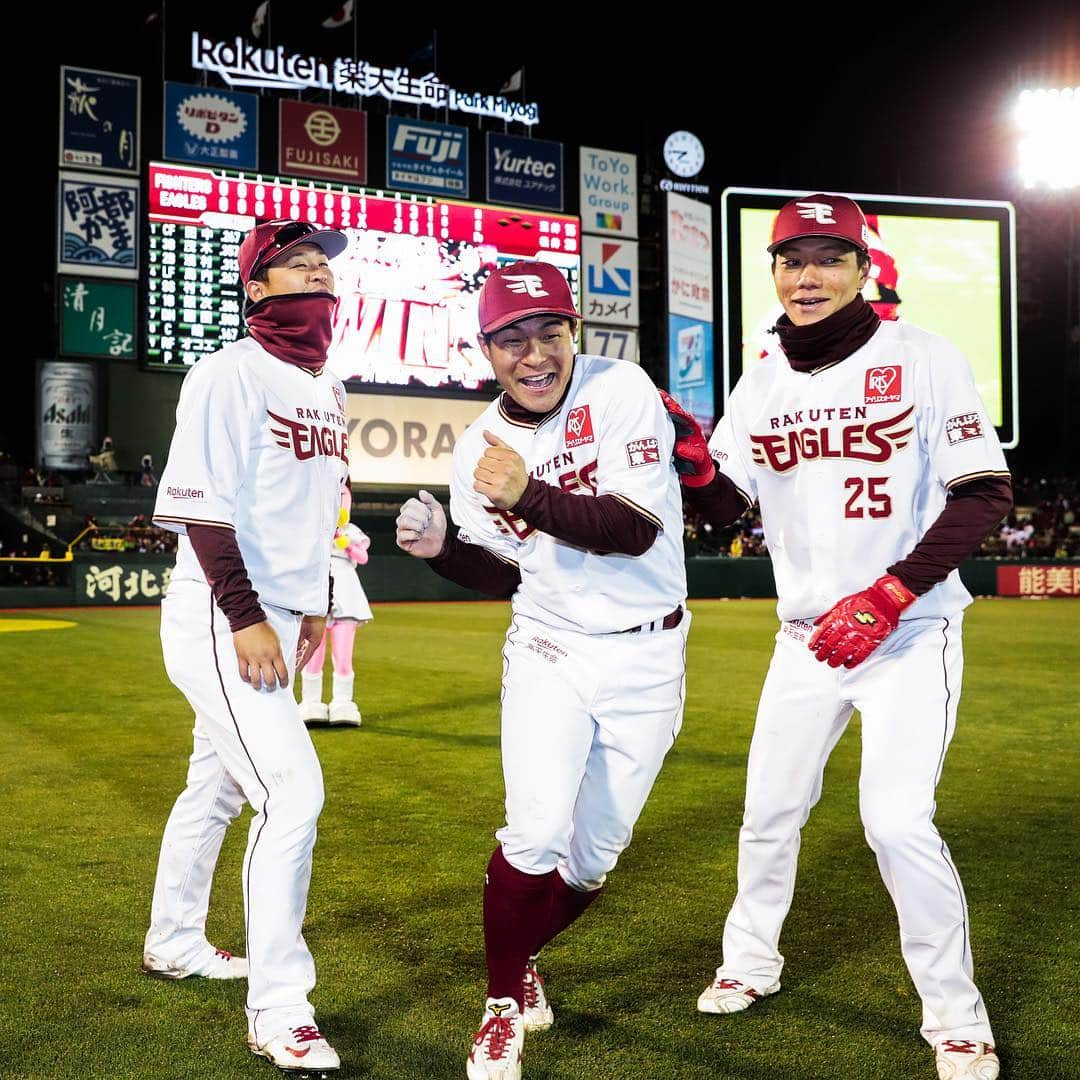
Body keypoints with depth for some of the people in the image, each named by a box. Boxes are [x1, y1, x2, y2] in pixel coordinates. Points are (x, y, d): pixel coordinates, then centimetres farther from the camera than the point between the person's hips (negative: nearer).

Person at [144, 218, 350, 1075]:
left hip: (275, 619, 9)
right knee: (292, 790, -13)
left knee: (218, 785, 20)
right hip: (220, 618, -9)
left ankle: (174, 942, 39)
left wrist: (313, 605, 19)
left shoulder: (326, 388, 13)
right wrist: (246, 618, -23)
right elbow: (200, 505, -19)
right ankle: (279, 1010, -3)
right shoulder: (232, 374, -13)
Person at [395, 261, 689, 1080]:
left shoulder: (620, 391, -14)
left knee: (593, 857, 9)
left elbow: (637, 528, -24)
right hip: (548, 652, 1)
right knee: (537, 835, -16)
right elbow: (504, 574, 7)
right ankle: (504, 1003, 10)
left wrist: (528, 497, -35)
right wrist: (441, 548, -12)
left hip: (646, 658, -1)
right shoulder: (479, 449, -3)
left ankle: (520, 957, 38)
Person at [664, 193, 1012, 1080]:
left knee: (897, 818, -15)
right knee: (769, 809, 12)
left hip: (911, 630, -5)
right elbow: (725, 505, 6)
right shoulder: (763, 383, 4)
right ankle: (751, 963, 36)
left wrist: (885, 598, -22)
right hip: (806, 635, 5)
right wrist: (691, 458, -17)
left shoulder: (921, 359, -11)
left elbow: (986, 494, -13)